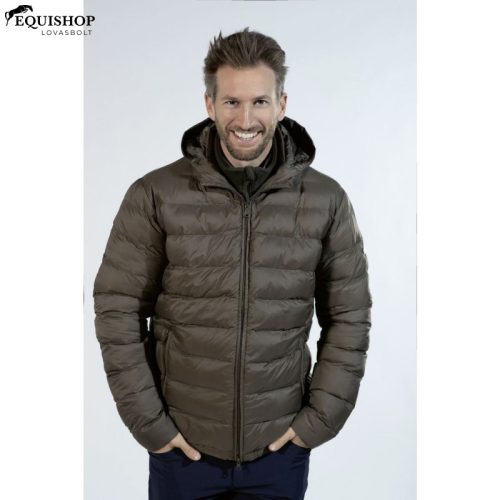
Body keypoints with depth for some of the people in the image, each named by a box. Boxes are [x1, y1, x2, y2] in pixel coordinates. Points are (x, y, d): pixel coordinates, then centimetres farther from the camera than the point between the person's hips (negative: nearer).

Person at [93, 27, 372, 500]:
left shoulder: (325, 200, -6)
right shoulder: (155, 196, -10)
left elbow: (349, 316, -1)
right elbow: (117, 309, -6)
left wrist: (321, 417, -3)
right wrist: (147, 419, -7)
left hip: (281, 446, 1)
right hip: (182, 445, 0)